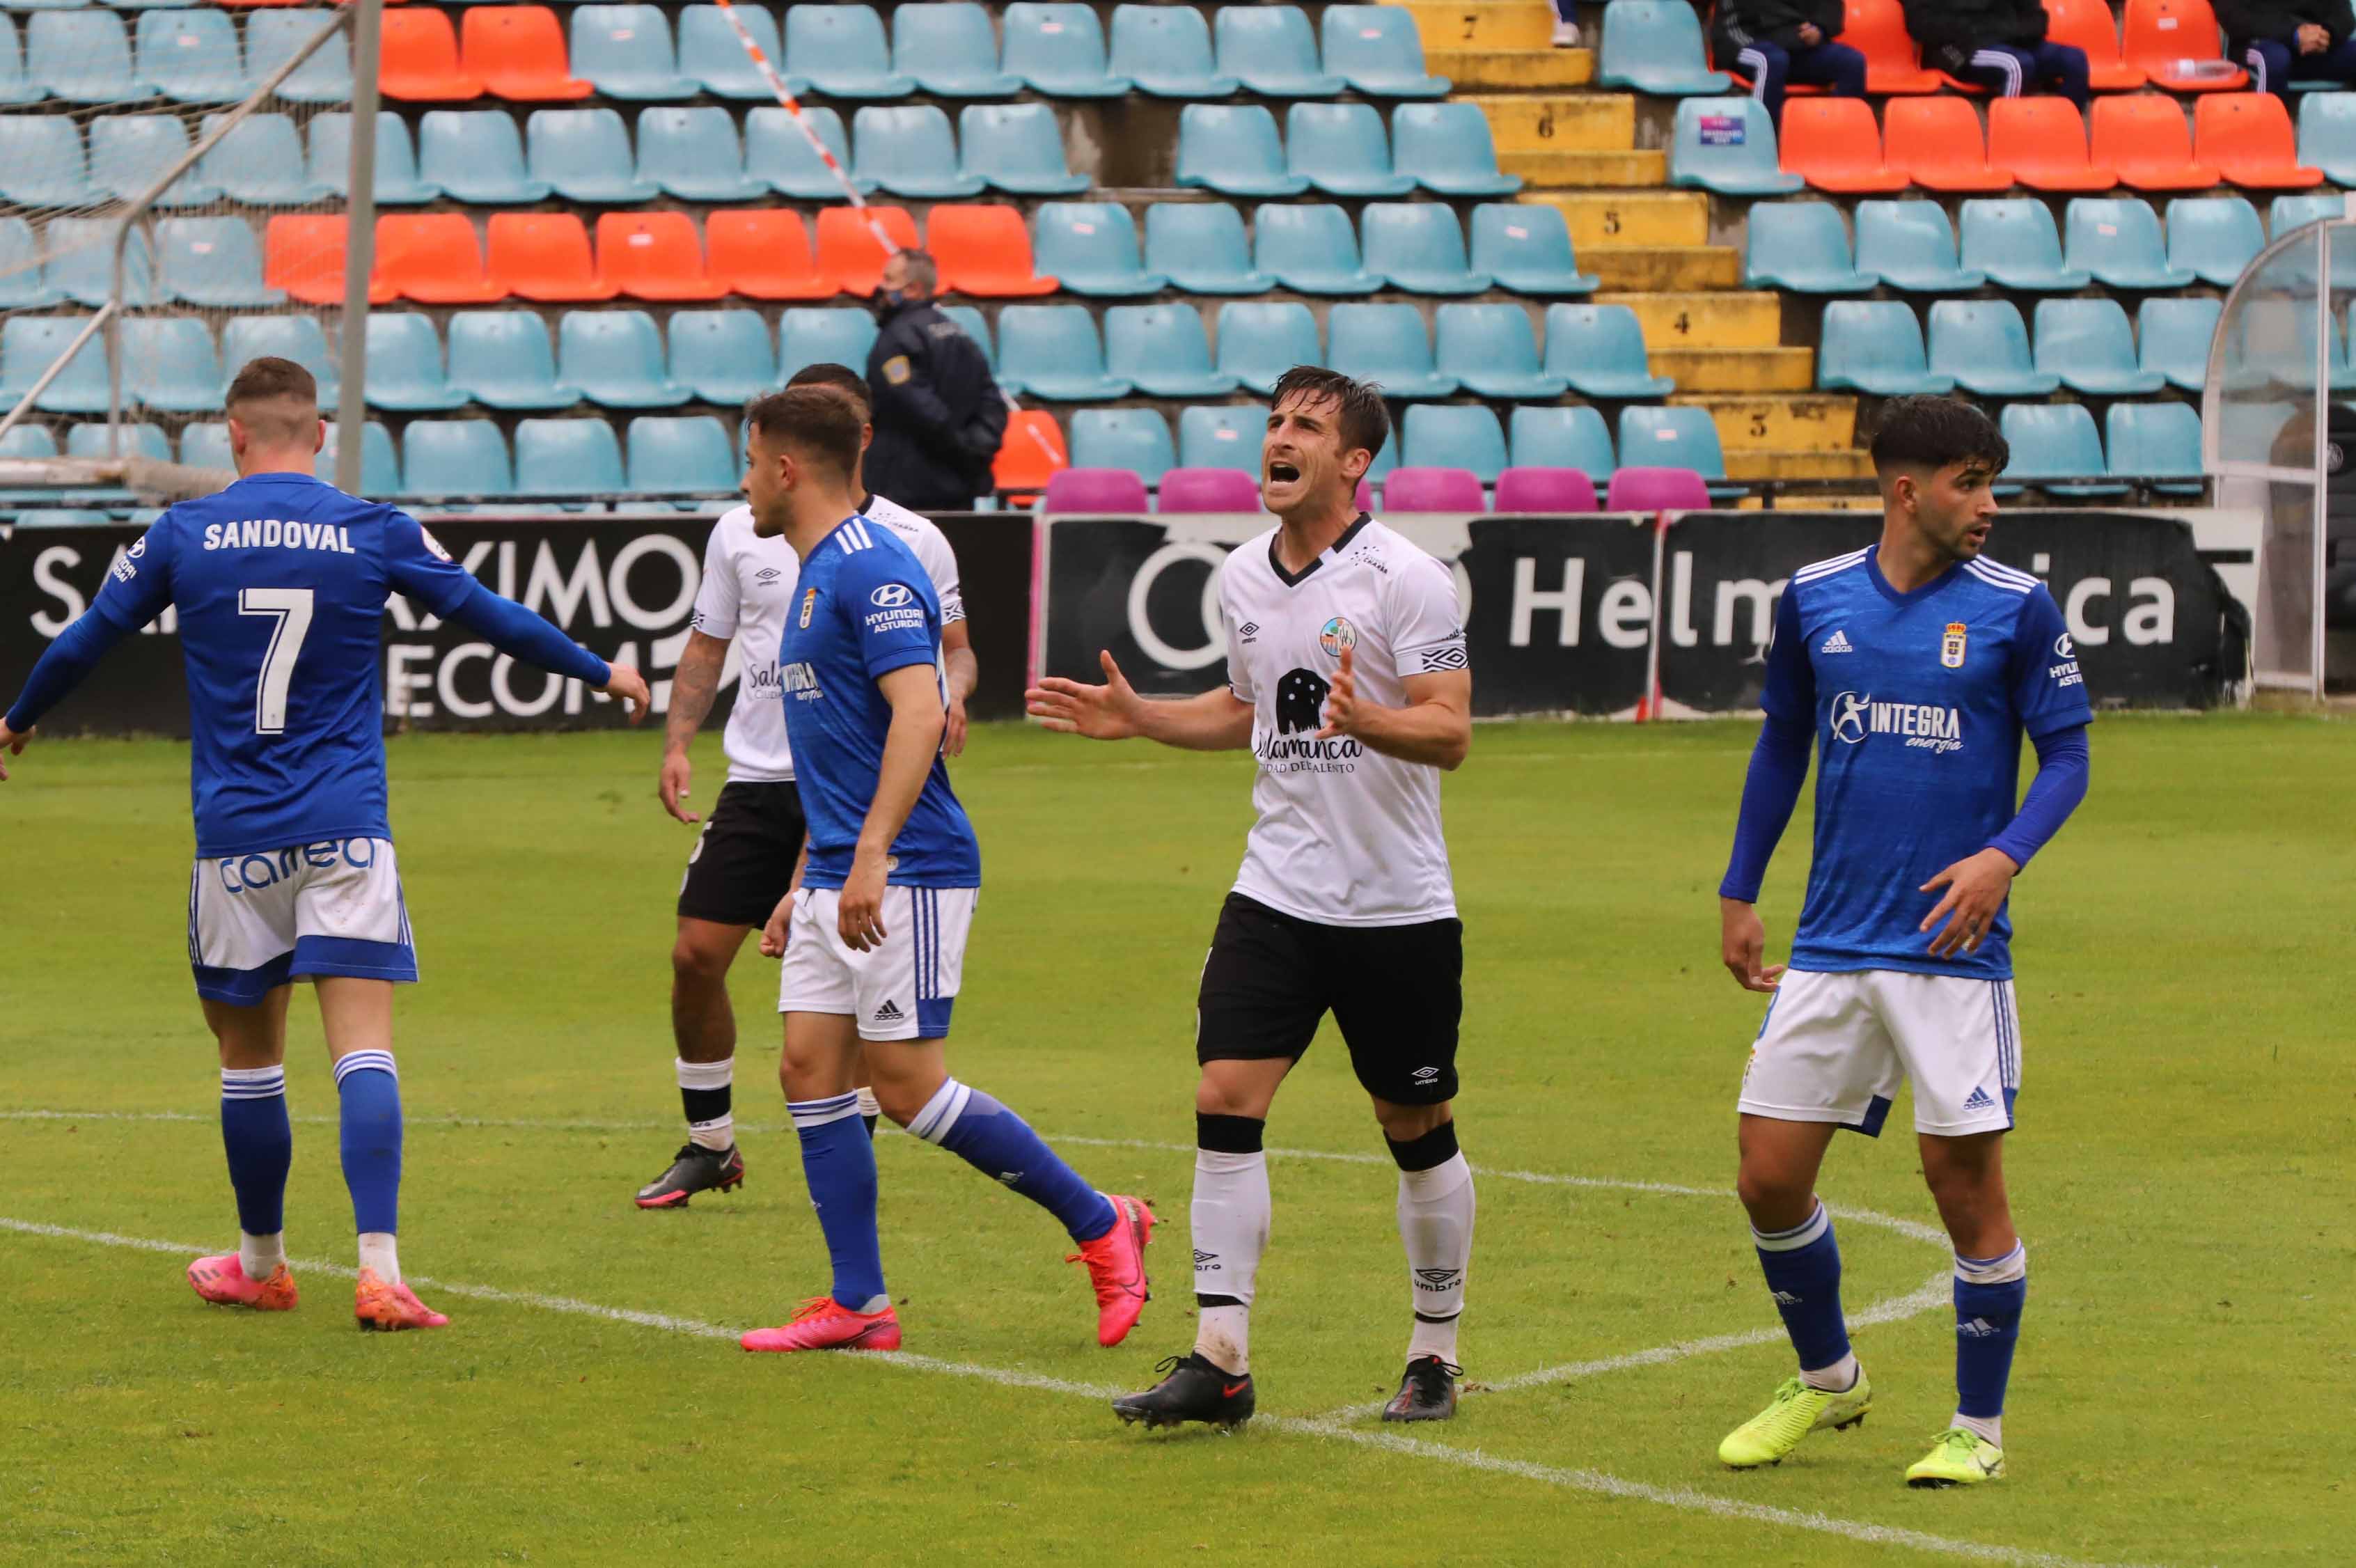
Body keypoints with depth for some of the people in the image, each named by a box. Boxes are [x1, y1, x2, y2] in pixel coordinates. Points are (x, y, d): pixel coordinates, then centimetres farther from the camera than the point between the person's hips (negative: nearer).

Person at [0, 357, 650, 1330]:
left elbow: (85, 640, 14)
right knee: (363, 1051, -7)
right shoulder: (376, 535, 0)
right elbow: (493, 620, 11)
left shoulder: (182, 537, 2)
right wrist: (601, 672, 26)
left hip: (234, 839, 1)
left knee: (249, 1057, 14)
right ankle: (378, 1268, -20)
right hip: (347, 832, -1)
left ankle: (260, 1261, 27)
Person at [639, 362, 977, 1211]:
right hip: (758, 780, 3)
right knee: (697, 952, -4)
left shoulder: (912, 540, 2)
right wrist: (677, 743, 3)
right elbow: (707, 646, 16)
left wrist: (951, 695, -14)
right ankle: (708, 1145, 13)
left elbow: (954, 647, 8)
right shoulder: (740, 533, 9)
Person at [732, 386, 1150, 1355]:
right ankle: (859, 1305, 4)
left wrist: (871, 856, -32)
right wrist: (805, 888, 26)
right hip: (838, 878, 10)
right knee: (809, 1068, 2)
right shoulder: (815, 575, 19)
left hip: (908, 875, -10)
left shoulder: (872, 569, -13)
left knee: (908, 1085, -9)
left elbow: (919, 712, -25)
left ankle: (1100, 1223, 3)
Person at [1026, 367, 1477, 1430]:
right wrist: (1136, 718, 11)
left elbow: (1451, 732, -16)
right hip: (1277, 893, 4)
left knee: (1416, 1130, 6)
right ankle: (1219, 1361, -8)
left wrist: (1365, 719, -34)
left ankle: (1435, 1355, 21)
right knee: (1226, 1099, -9)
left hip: (1398, 905, -4)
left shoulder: (1406, 579, -11)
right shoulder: (1243, 577, 8)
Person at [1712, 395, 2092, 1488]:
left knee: (1965, 1180, -3)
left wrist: (2004, 856, -17)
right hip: (1830, 947, 3)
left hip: (1953, 942, -3)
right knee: (1771, 1179, 3)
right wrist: (1739, 893, 17)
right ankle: (1827, 1381, 28)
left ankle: (1978, 1429, 12)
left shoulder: (2016, 608, -3)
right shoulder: (1815, 599, 5)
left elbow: (2066, 753, 0)